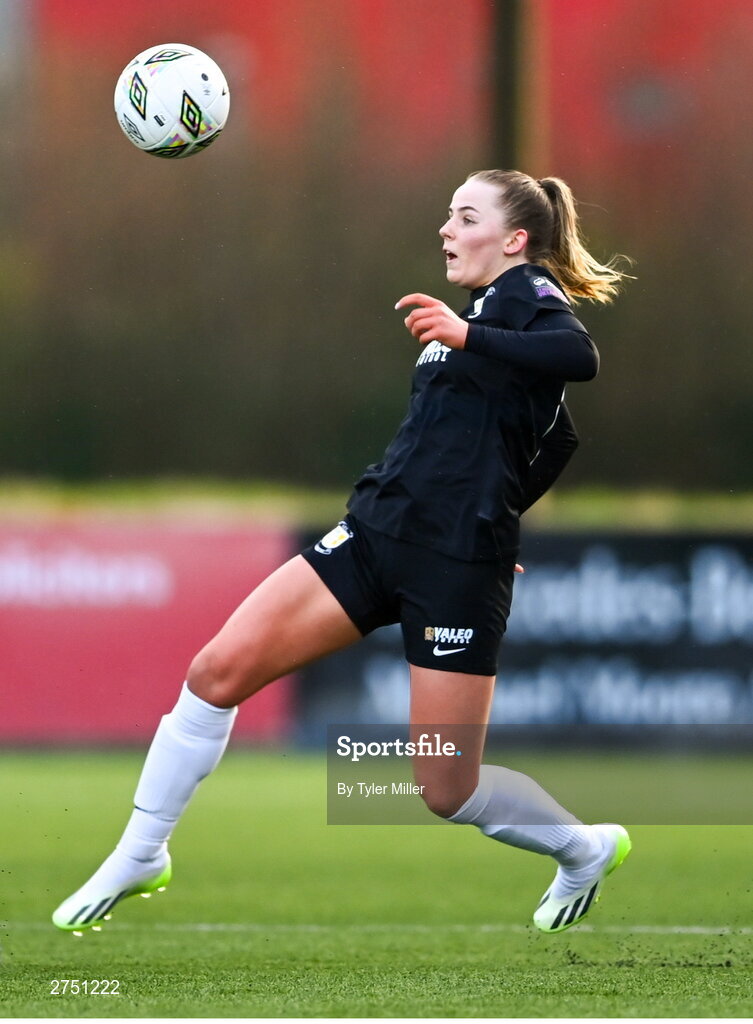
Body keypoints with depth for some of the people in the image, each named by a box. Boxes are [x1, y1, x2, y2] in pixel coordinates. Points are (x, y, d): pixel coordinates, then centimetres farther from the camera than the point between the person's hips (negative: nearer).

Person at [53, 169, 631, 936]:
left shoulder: (529, 293, -5)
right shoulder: (482, 307, 19)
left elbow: (580, 357, -29)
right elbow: (552, 440, 28)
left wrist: (468, 335, -38)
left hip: (457, 564, -8)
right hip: (378, 530, 8)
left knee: (447, 791, -3)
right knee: (218, 670, -5)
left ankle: (586, 848, 25)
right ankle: (139, 858, 7)